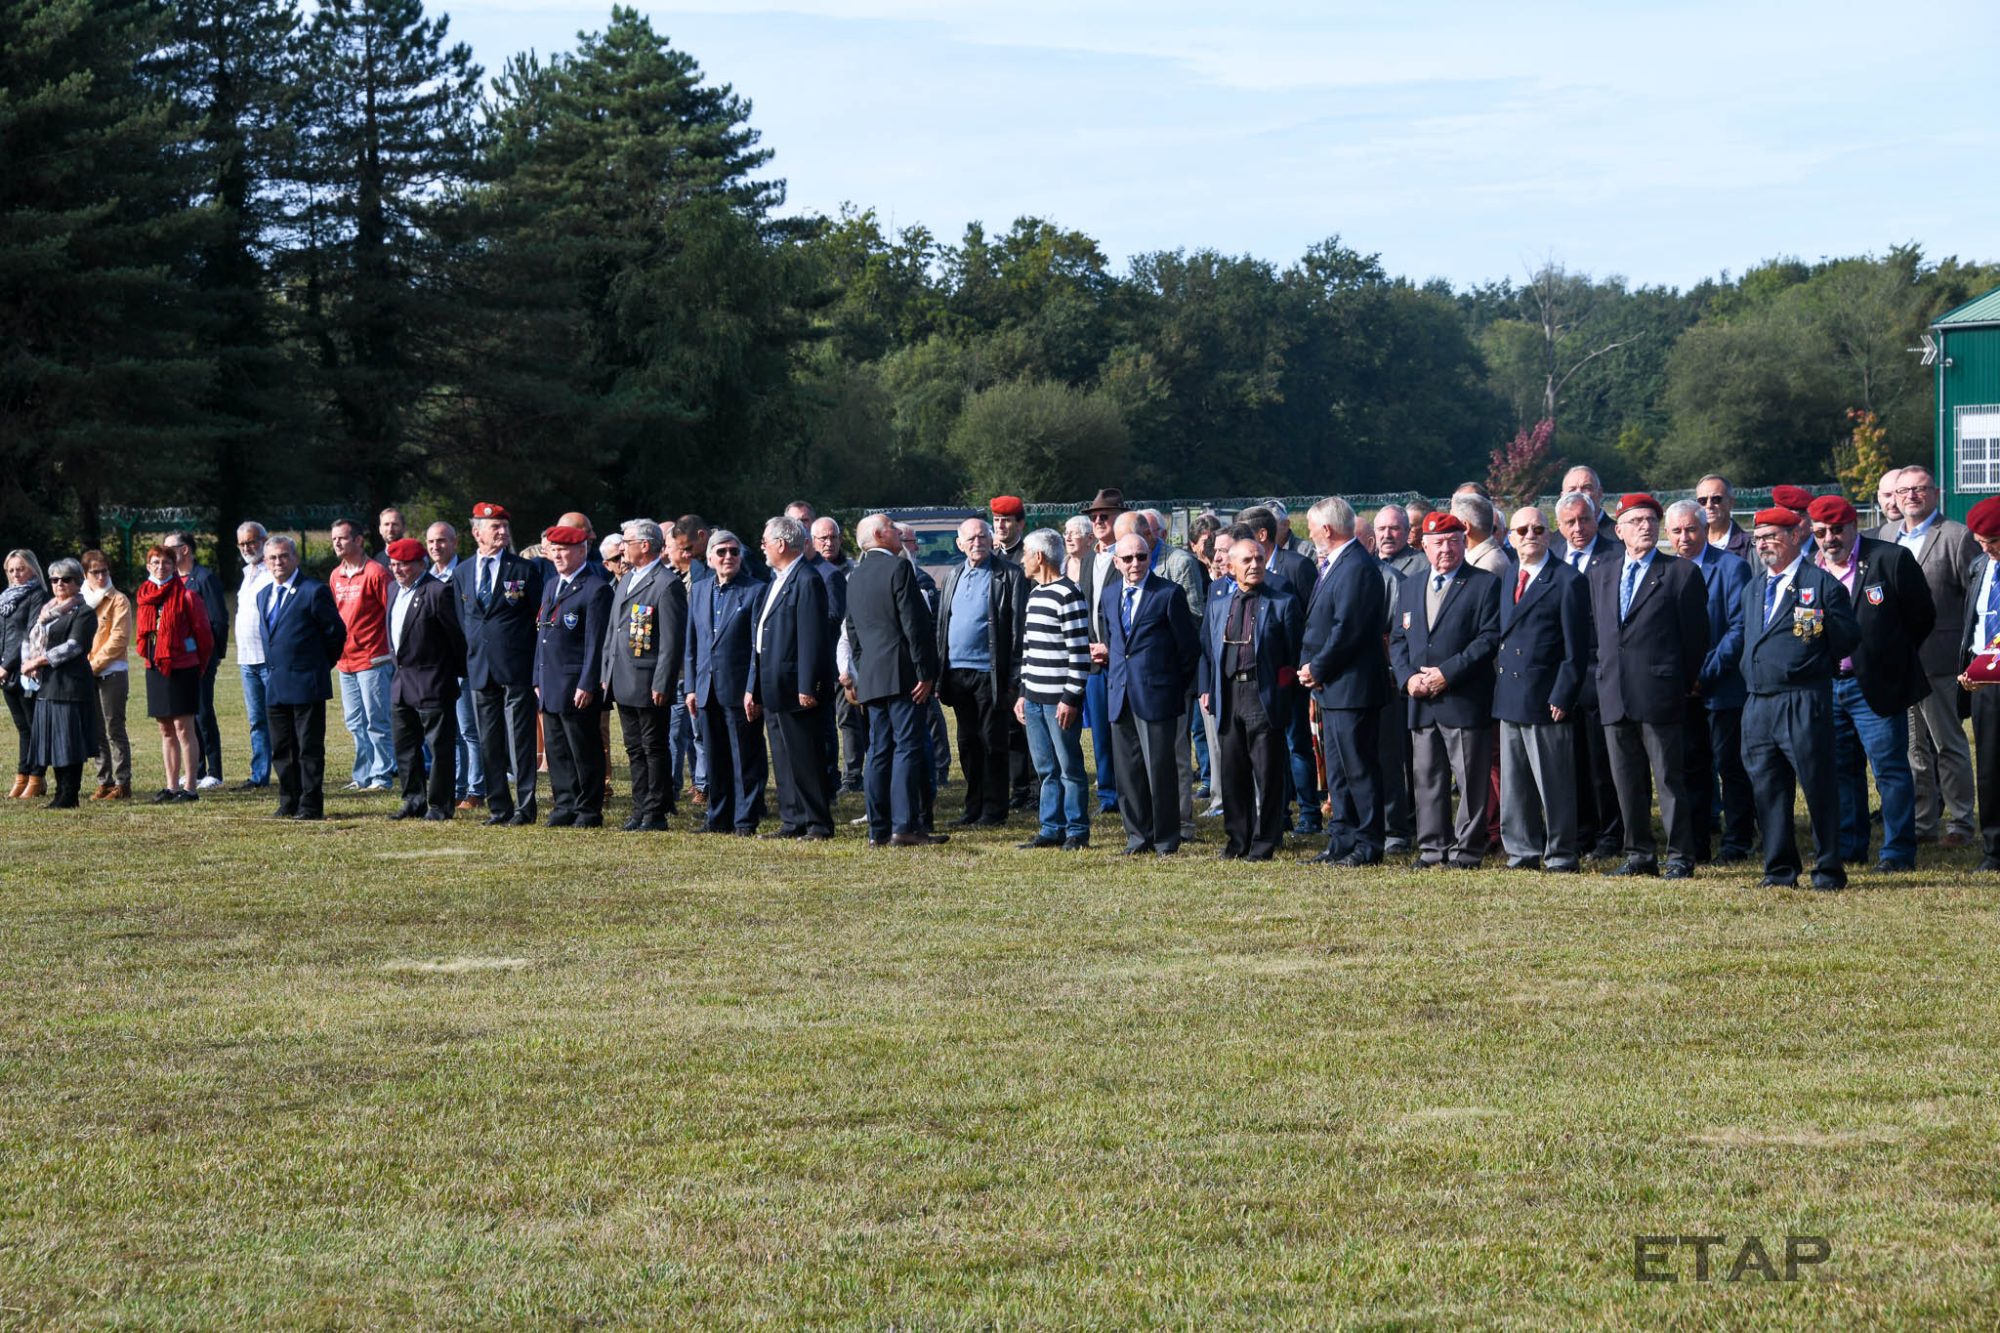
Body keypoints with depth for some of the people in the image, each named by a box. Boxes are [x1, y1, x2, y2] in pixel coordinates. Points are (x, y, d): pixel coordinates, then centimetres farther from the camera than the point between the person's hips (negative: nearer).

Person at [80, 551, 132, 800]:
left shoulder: (118, 600, -3)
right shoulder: (80, 600, 13)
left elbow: (118, 638, -10)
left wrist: (95, 663, -13)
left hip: (112, 672, -5)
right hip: (88, 675, 5)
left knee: (114, 729, -7)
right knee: (97, 732, 7)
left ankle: (123, 783, -5)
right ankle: (104, 782, 13)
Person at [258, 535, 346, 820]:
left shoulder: (314, 591, -8)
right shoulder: (264, 595, 15)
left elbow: (336, 632, -4)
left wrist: (322, 666, 4)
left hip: (306, 684, -7)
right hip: (275, 686, 7)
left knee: (309, 748, -4)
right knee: (281, 750, 10)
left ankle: (311, 805, -1)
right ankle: (289, 803, 17)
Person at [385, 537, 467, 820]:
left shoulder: (438, 592, -14)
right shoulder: (396, 591, 13)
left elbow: (457, 635, -11)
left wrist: (461, 672, -7)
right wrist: (396, 660, 16)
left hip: (432, 683, -9)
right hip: (401, 681, 9)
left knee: (439, 745, -2)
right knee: (405, 745, 13)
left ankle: (440, 804, 3)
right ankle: (414, 800, 21)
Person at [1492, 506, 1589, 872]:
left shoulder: (1568, 582, -6)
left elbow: (1576, 650, -9)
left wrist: (1562, 698, -14)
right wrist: (1498, 685, 11)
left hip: (1546, 702, -7)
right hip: (1508, 701, 7)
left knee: (1554, 783, -1)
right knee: (1514, 784, 10)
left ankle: (1561, 854, 5)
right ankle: (1522, 851, 18)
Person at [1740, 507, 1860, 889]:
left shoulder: (1822, 584, -1)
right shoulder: (1754, 589, 20)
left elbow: (1850, 639, -3)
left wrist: (1822, 625, -11)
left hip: (1804, 702, -6)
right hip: (1759, 704, 6)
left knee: (1819, 787, -3)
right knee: (1768, 789, 7)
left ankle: (1828, 869, 4)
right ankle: (1779, 869, 13)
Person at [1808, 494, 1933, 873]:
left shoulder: (1890, 559, -7)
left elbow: (1922, 617, -1)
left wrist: (1891, 658, 3)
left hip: (1875, 686, -5)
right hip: (1827, 685, 5)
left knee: (1890, 769, -2)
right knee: (1840, 769, 12)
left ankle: (1899, 851, 3)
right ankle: (1848, 846, 22)